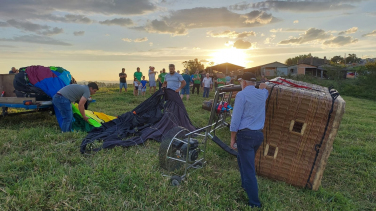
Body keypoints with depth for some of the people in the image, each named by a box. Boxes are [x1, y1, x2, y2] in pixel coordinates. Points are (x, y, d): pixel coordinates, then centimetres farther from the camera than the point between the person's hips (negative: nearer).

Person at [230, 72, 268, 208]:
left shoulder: (242, 95, -11)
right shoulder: (261, 94, 9)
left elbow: (236, 118, -14)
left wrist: (233, 137, -7)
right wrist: (263, 87, 57)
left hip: (246, 135, -8)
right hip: (259, 134, 8)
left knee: (248, 169, 0)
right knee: (243, 161, 28)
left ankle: (254, 202, 9)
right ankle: (246, 186, 45)